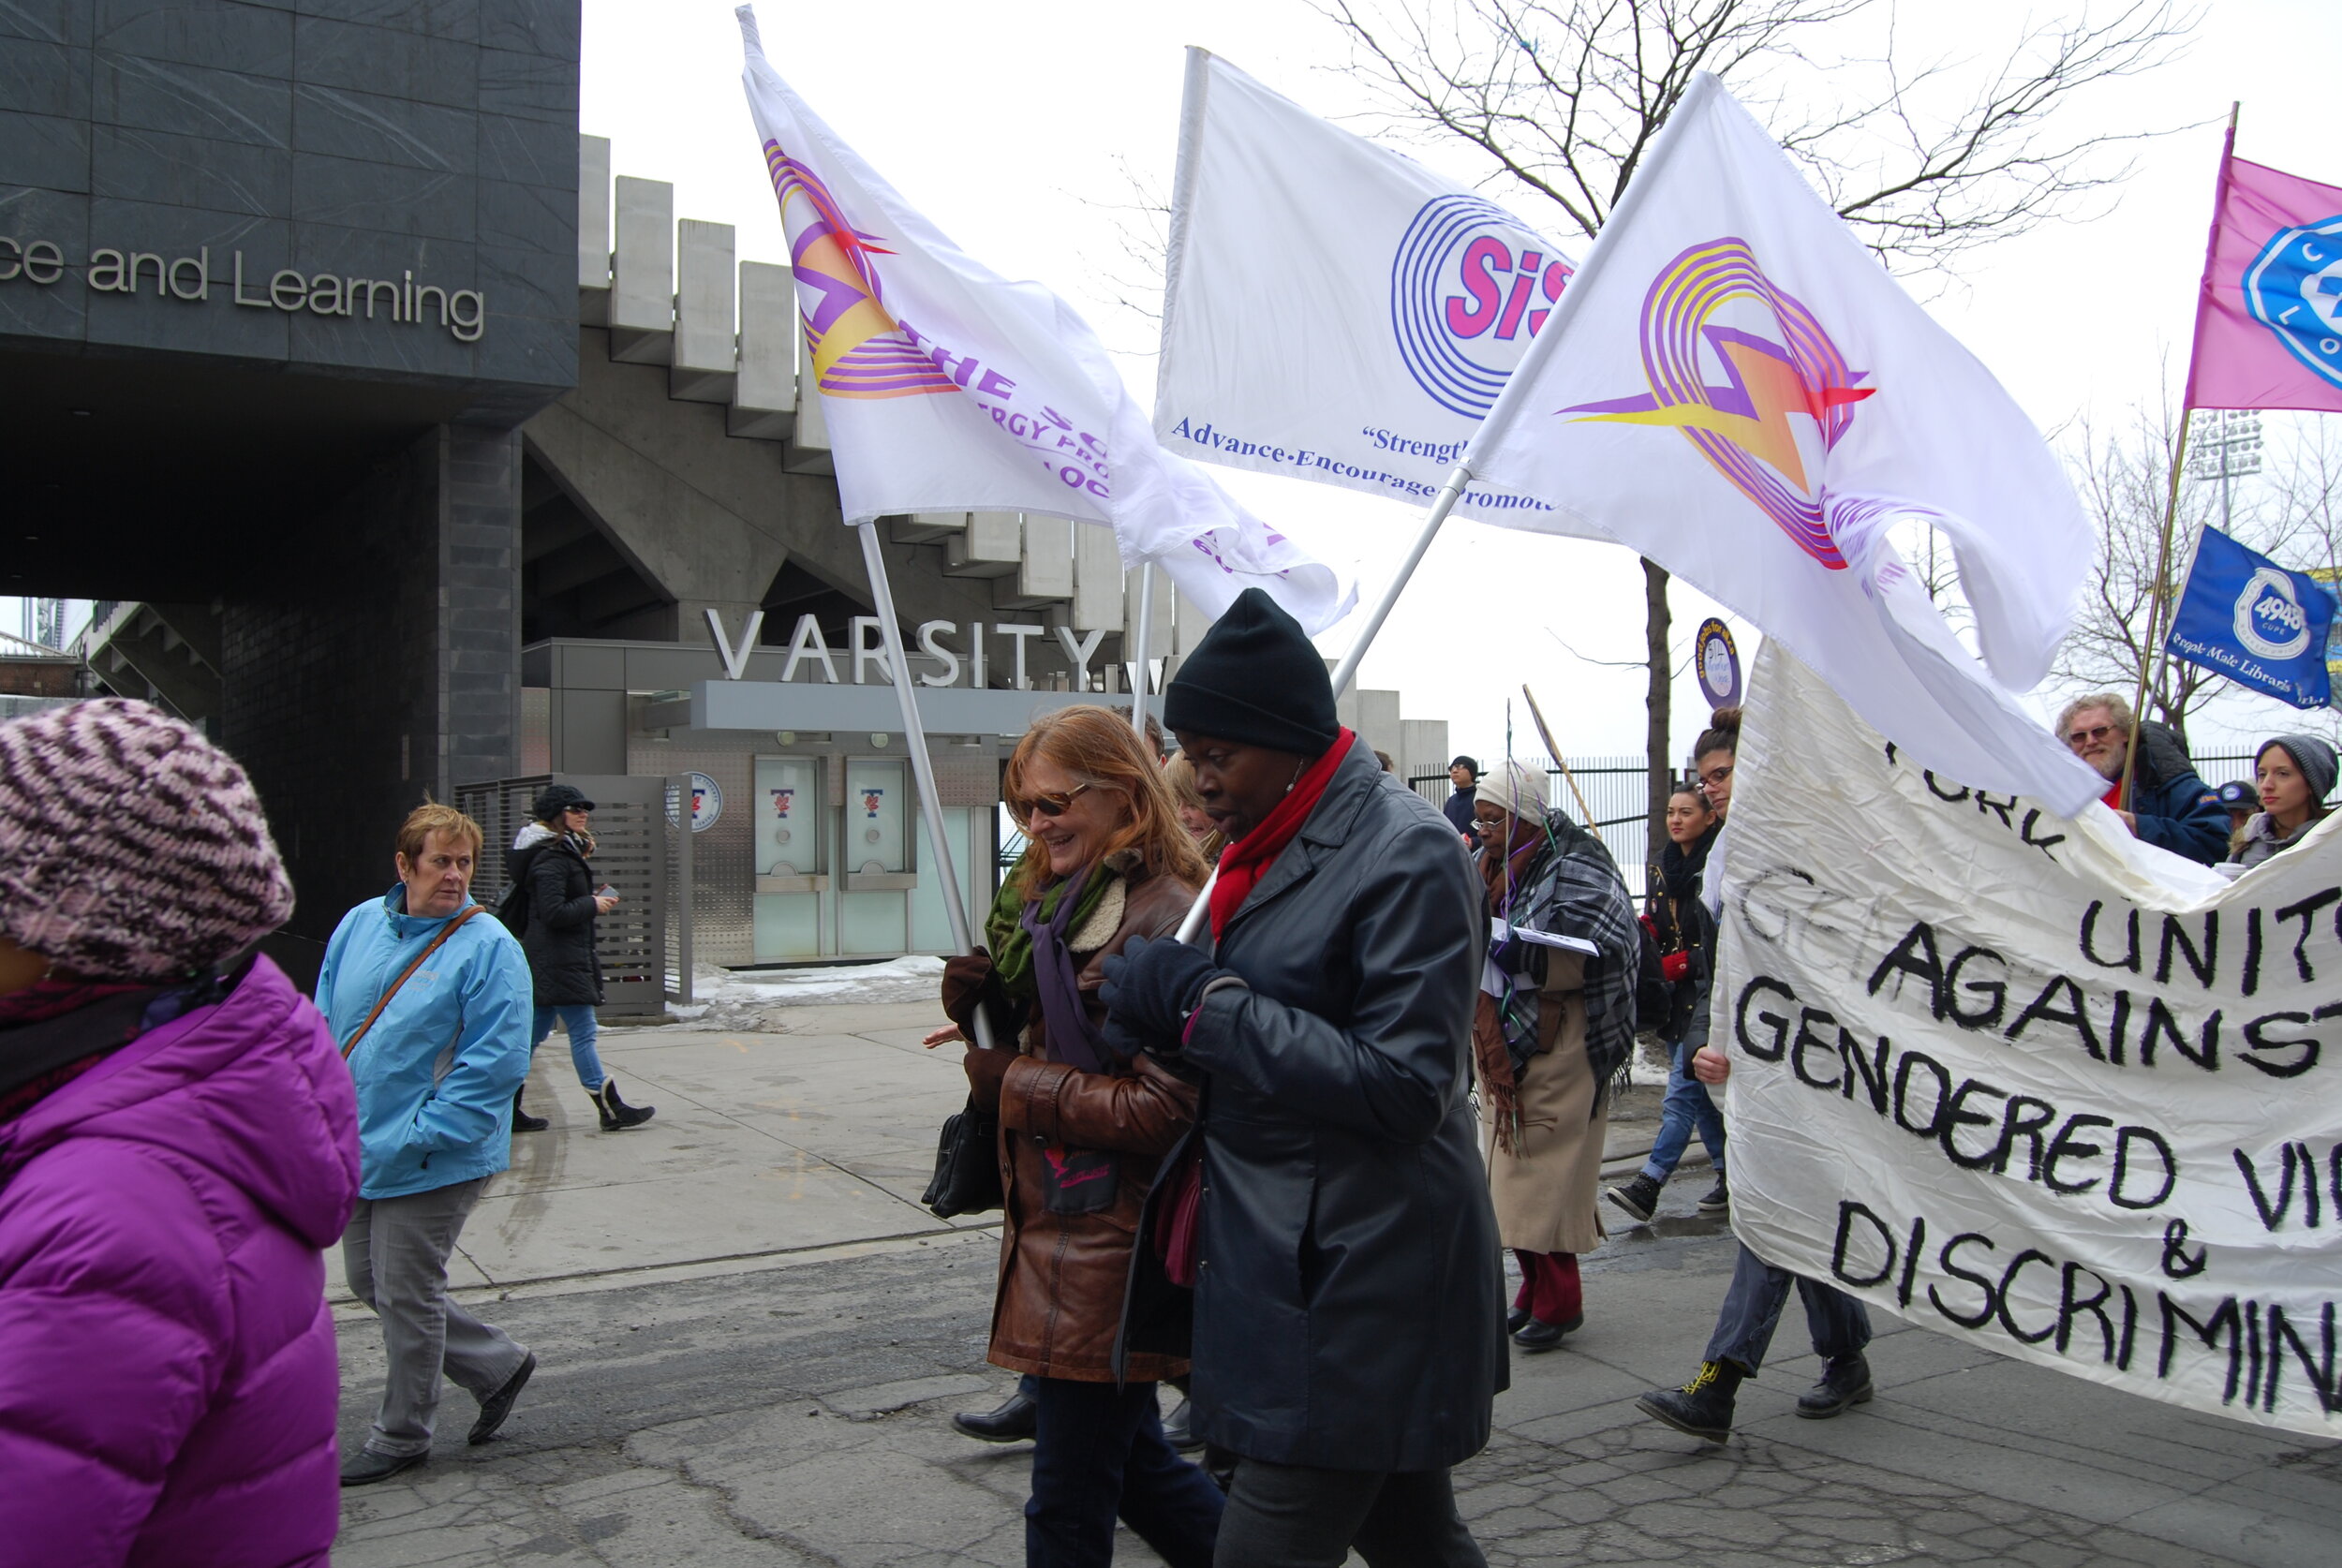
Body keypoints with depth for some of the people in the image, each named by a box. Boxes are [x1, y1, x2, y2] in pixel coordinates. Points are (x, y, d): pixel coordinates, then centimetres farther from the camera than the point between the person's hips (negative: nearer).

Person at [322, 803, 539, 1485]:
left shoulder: (488, 948, -16)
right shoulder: (360, 924, 4)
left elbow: (495, 1064, -19)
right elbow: (325, 1025, 12)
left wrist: (416, 1137, -21)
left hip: (431, 1164, -7)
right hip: (355, 1150, 7)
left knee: (405, 1297, 5)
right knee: (370, 1284, 18)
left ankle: (401, 1435, 26)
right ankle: (498, 1364, 34)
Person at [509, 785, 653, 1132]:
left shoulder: (564, 852, 16)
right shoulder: (552, 858, -16)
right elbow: (554, 913, -22)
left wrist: (592, 899, 7)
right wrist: (593, 904, -11)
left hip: (547, 960, 11)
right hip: (560, 962, -11)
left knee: (534, 1034, 12)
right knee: (583, 1032, -5)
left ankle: (508, 1111, 16)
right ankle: (611, 1110, 0)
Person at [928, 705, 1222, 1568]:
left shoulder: (1166, 918, -19)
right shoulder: (1055, 899, 11)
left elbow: (1164, 1109, -25)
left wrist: (1014, 1084, -17)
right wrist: (986, 1011, -1)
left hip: (1107, 1250, -9)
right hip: (1054, 1231, 9)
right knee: (1131, 1457, 21)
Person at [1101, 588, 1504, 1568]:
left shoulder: (1406, 855, -17)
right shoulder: (1276, 843, 10)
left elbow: (1403, 1087, -23)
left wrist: (1203, 1001, -21)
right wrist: (1163, 994, -1)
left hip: (1360, 1286, -9)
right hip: (1287, 1258, 9)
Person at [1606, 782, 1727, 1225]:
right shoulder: (1666, 867, 14)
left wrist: (1683, 963, -19)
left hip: (1708, 990, -8)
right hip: (1676, 994, 9)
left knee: (1684, 1089, -11)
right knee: (1699, 1092, 13)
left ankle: (1649, 1183, -15)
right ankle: (1731, 1178, 23)